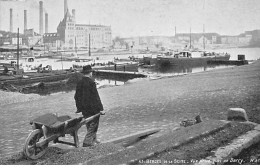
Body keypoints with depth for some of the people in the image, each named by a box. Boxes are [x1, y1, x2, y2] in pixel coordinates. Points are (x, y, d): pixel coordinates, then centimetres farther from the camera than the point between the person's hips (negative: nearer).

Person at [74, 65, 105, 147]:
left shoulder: (79, 83, 6)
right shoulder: (91, 82, -17)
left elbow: (76, 96, 12)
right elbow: (96, 97, -17)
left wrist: (79, 108, 21)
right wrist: (100, 108, -13)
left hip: (84, 109, 7)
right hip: (92, 108, -7)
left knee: (89, 125, 18)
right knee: (93, 124, 3)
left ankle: (93, 140, 28)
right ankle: (87, 142, 1)